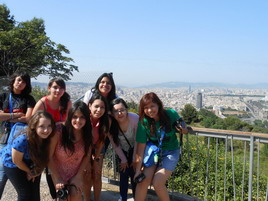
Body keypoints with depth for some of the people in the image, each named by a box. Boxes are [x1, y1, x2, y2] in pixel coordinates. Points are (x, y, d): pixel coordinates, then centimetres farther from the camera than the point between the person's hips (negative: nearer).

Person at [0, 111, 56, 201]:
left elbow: (44, 157, -6)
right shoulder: (22, 140, -40)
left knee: (35, 193, 9)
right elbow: (16, 161, -22)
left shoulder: (48, 138, -26)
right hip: (12, 164, -4)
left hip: (30, 164, 5)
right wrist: (29, 171, -8)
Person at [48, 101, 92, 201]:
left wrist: (78, 176, -10)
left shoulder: (87, 134, -14)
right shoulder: (59, 131, -26)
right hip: (59, 174, -2)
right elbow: (49, 156, -18)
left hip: (77, 174, 2)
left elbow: (87, 156, -3)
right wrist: (57, 179, -14)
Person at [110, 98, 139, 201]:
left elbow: (137, 141, -20)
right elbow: (114, 143, -13)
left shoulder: (135, 118, -33)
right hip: (122, 151, 1)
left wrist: (134, 159, -13)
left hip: (134, 149, -1)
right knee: (123, 174, -2)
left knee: (134, 174, -4)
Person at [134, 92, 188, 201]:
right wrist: (138, 170, -14)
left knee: (157, 183, -16)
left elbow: (185, 131, 2)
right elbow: (141, 147, -13)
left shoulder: (171, 114, -15)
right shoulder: (143, 122, -14)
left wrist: (182, 128, -22)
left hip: (170, 152, -1)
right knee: (144, 179, -18)